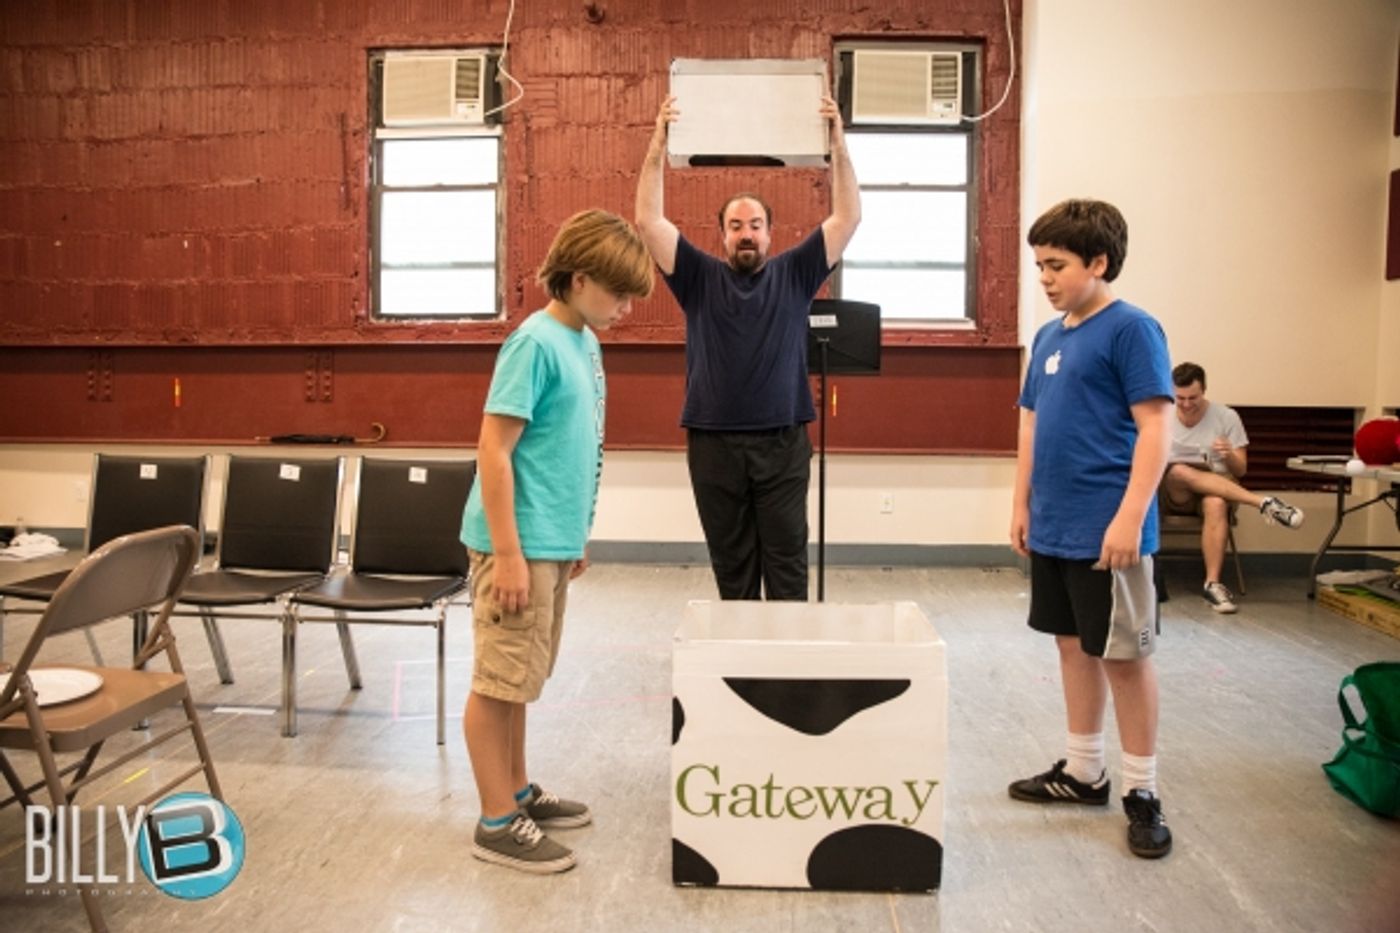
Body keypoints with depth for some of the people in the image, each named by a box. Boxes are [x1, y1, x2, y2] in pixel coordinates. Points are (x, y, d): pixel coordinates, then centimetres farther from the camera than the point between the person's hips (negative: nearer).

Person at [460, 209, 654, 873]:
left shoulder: (584, 342, 11)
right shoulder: (536, 343, -16)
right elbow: (493, 450, -18)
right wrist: (509, 553, -20)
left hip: (554, 542, 9)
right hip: (520, 545, -9)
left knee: (519, 679, 19)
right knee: (499, 681, 3)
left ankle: (517, 791, 32)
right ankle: (497, 823, 14)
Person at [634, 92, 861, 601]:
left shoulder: (794, 274, 7)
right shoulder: (699, 277, 6)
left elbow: (847, 218, 1)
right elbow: (648, 220, -2)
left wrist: (837, 144, -7)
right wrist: (658, 144, -9)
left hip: (783, 445, 0)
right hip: (714, 444, 1)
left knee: (787, 565, 4)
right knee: (731, 567, 10)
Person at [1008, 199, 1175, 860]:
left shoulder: (1131, 329, -10)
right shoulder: (1047, 337, 12)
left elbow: (1155, 427, -14)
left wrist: (1129, 518, -20)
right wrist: (1022, 505, 14)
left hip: (1105, 532, -7)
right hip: (1052, 528, 8)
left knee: (1125, 655, 3)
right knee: (1073, 645, 15)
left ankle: (1143, 792, 16)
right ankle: (1082, 771, 28)